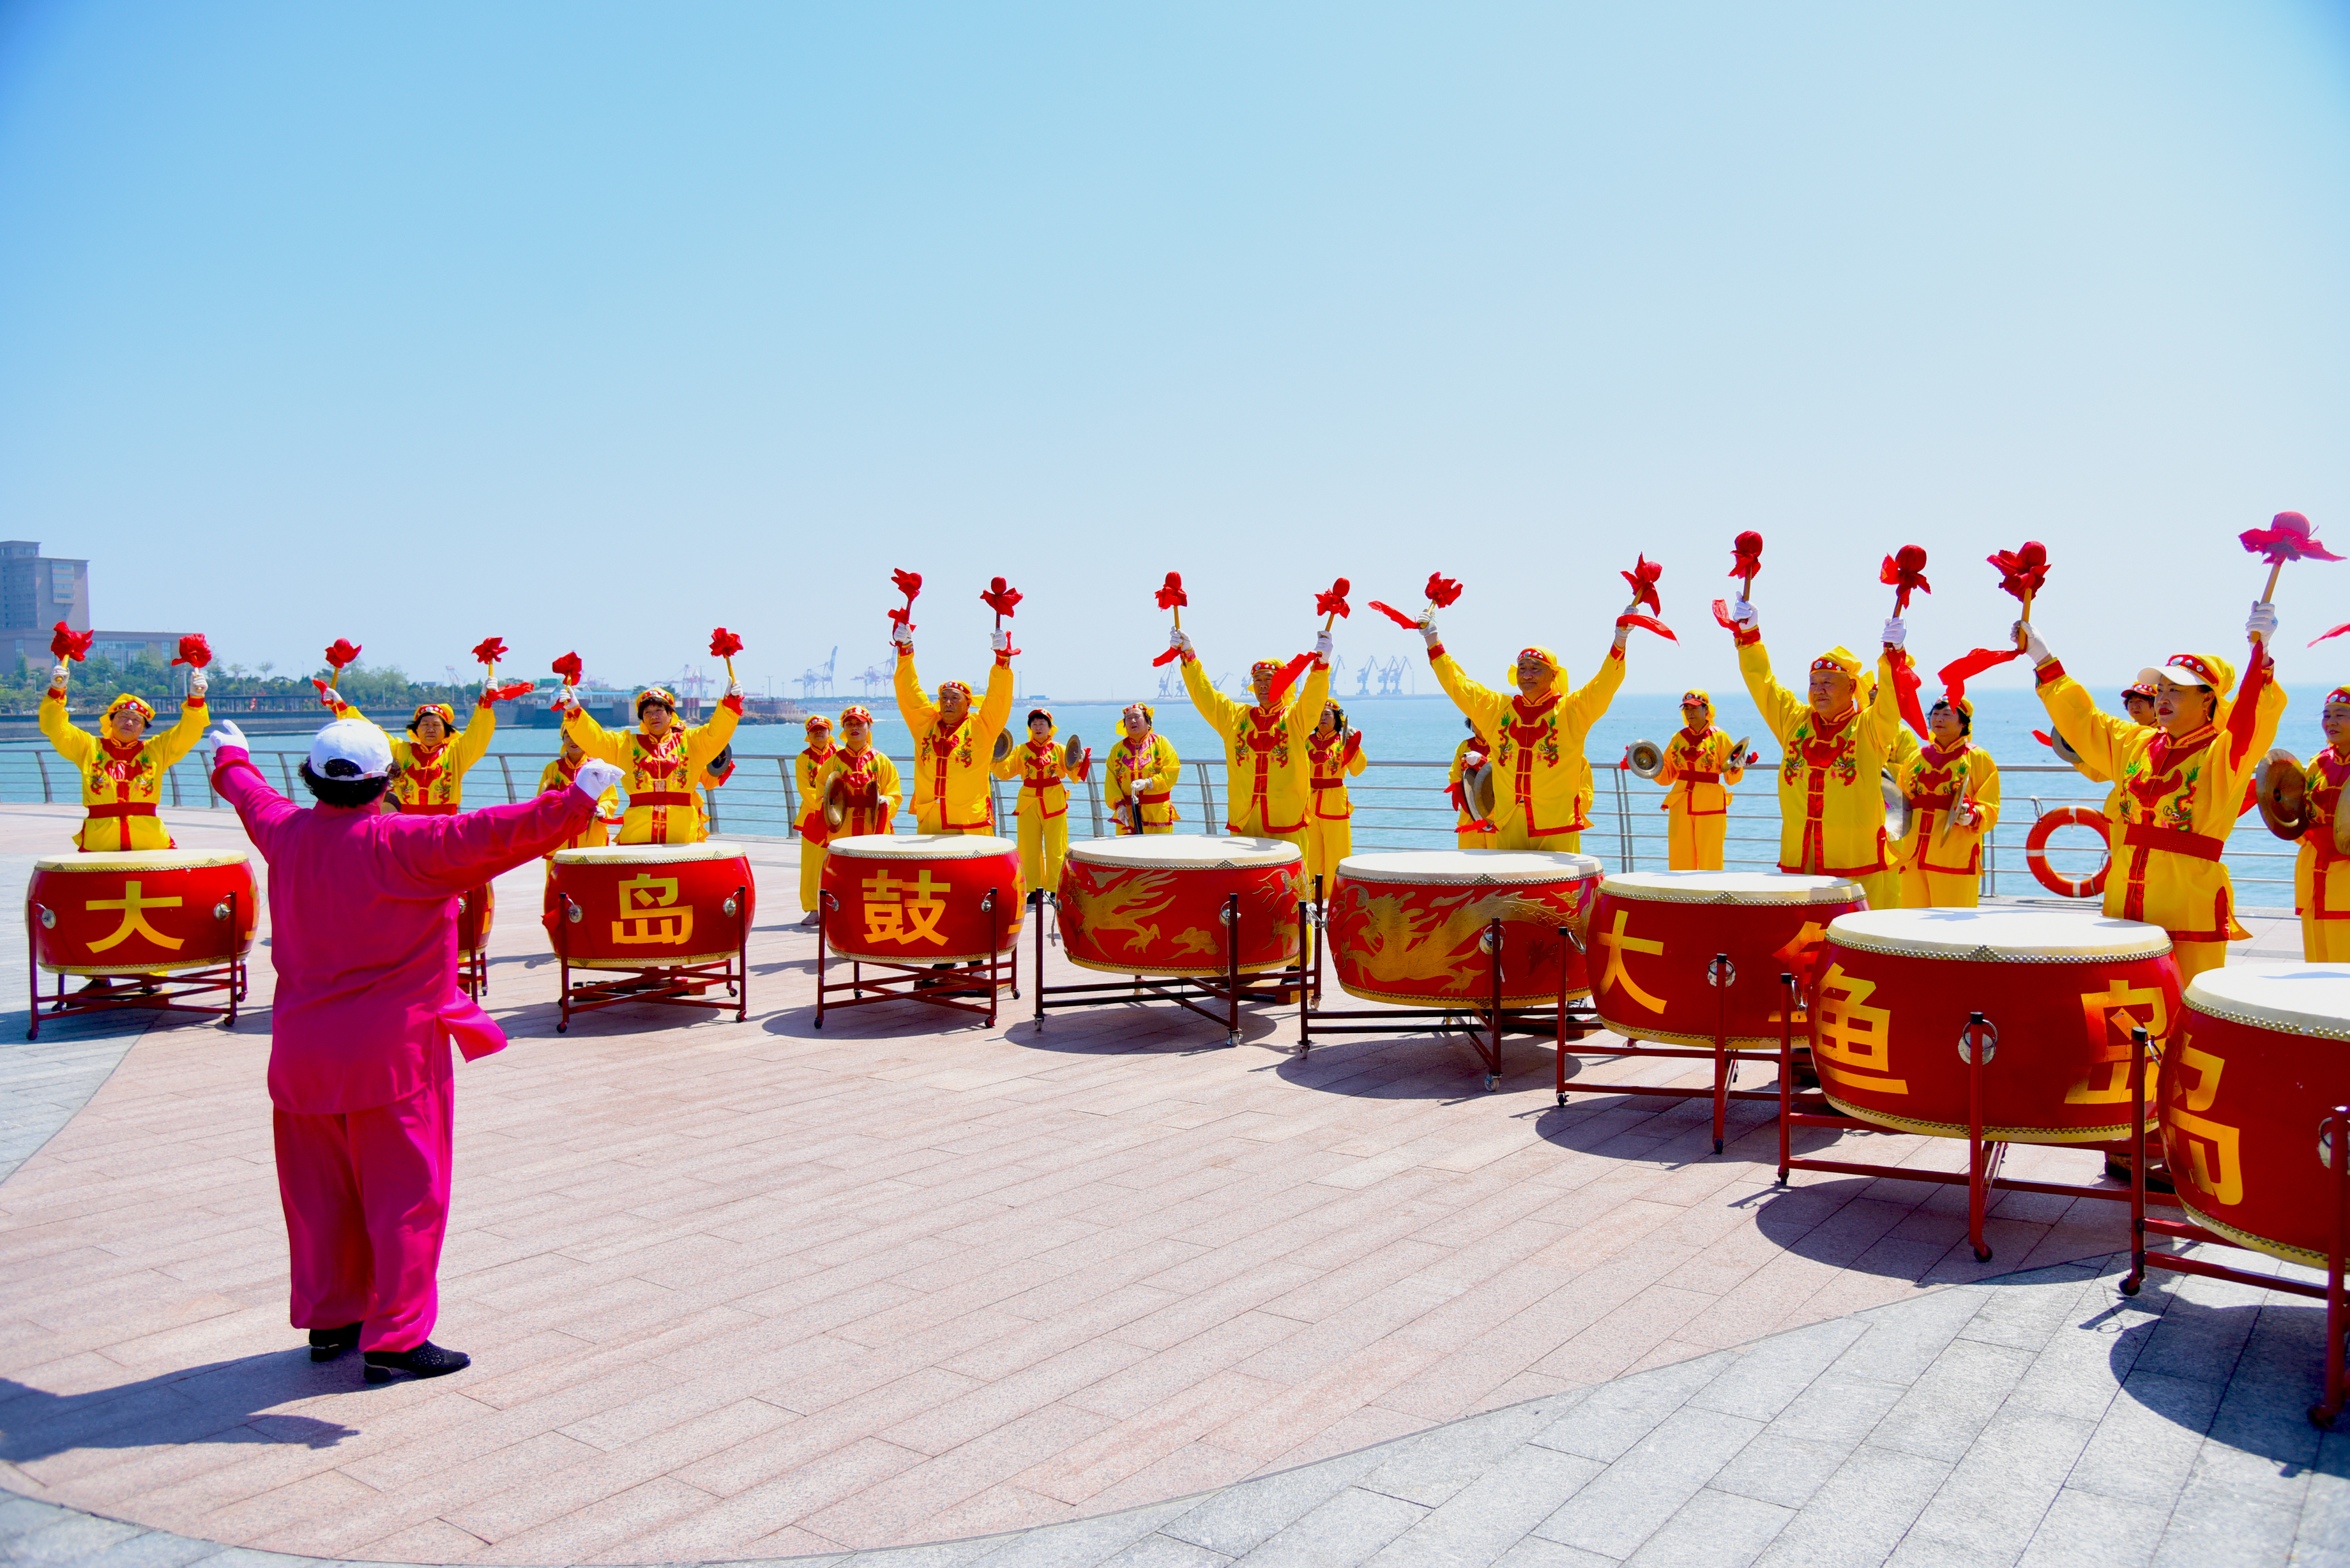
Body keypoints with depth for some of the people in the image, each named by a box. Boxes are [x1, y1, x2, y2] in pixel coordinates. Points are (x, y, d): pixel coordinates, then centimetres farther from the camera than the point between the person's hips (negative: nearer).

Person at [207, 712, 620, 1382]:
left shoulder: (286, 832, 5)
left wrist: (232, 761, 48)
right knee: (405, 1194, 2)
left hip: (303, 1049, 7)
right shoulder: (400, 843, -16)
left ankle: (328, 1320, 29)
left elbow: (253, 798, 27)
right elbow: (486, 836, -27)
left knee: (321, 1191, 17)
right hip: (392, 1049, -7)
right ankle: (394, 1339, 4)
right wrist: (573, 803, -28)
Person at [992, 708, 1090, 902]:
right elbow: (1005, 772, 5)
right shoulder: (1021, 751, 10)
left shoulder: (1058, 750, 6)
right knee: (1029, 848, 3)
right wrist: (1000, 757, -9)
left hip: (1054, 803, -2)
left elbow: (1075, 775, 3)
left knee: (1056, 849, -2)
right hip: (1029, 803, 2)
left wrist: (1080, 761, -15)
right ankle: (1034, 890, 12)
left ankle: (1056, 890, 6)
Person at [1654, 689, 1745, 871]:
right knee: (1680, 861, 3)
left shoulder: (1719, 737, 2)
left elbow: (1731, 779, 2)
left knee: (1710, 864, -2)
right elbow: (1667, 777, 14)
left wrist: (1737, 767, -18)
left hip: (1711, 807, -3)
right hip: (1681, 806, 3)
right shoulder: (1678, 739, 11)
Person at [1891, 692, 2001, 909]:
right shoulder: (1917, 758, 16)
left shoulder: (1977, 758, 4)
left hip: (1956, 857, -4)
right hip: (1914, 858, 4)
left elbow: (1991, 809, 0)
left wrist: (1972, 815, -20)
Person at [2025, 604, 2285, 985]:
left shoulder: (2225, 754, -3)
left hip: (2192, 914, -5)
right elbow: (2082, 718, 23)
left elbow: (2256, 718, -22)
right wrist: (2041, 658, 21)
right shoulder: (2132, 744, 13)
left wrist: (2260, 652, -37)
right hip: (2124, 913, 5)